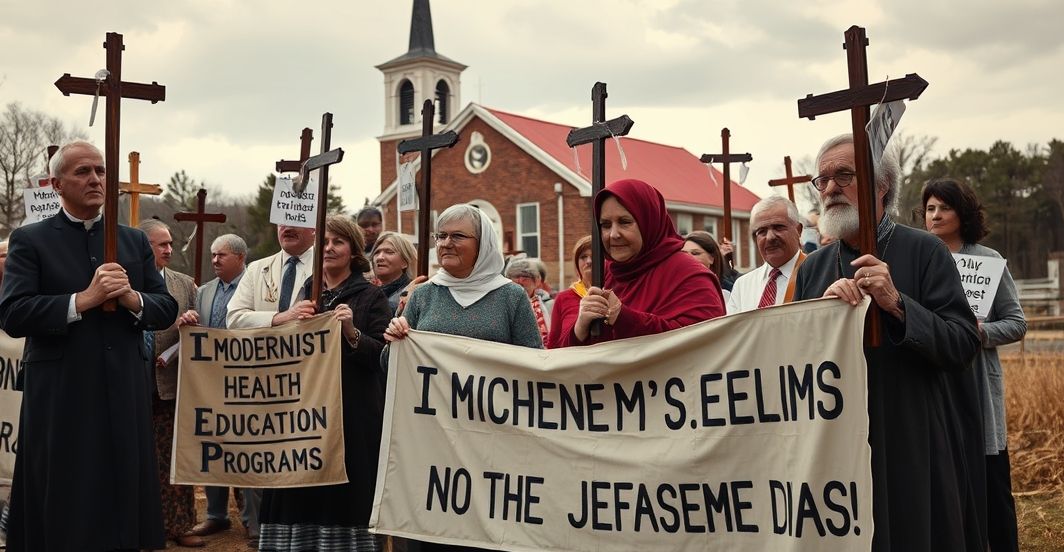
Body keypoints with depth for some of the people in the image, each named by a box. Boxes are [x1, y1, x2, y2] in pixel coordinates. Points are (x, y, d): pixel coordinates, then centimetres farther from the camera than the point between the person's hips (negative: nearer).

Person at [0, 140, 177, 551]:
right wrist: (83, 300, -18)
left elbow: (167, 310, 8)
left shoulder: (135, 241, 12)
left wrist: (132, 299, -12)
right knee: (63, 514, 6)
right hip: (60, 397, -3)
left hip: (125, 394, 3)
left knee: (123, 505, 9)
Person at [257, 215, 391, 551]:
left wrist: (351, 333, -21)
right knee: (303, 492, 4)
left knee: (345, 492, -3)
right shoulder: (306, 292, 14)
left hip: (352, 415, -4)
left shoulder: (370, 296, 0)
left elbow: (383, 356, -7)